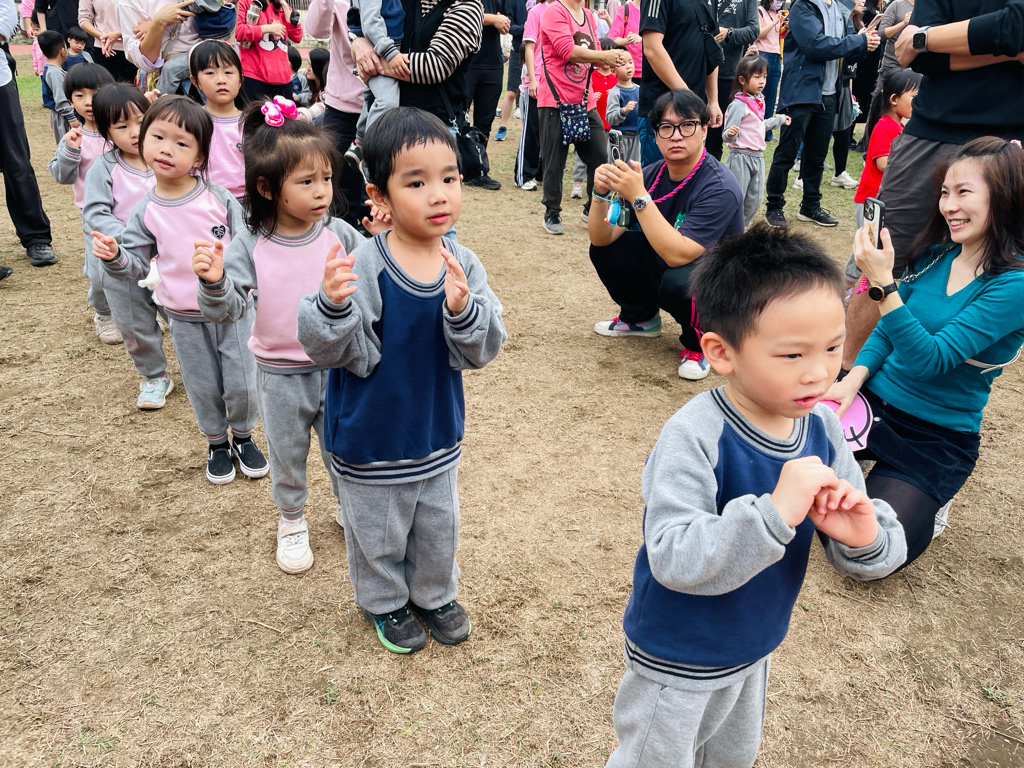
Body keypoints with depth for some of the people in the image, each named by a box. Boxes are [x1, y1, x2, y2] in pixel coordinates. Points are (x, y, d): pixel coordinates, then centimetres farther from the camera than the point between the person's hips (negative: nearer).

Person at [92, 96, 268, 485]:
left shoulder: (219, 198, -8)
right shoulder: (146, 212, -4)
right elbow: (137, 265, 1)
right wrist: (115, 257, -19)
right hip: (185, 320, 1)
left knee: (242, 384, 5)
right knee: (203, 388, 13)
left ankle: (243, 436, 32)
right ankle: (216, 443, 37)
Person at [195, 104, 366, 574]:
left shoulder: (339, 235, -11)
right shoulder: (251, 246, -15)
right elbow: (227, 310, -16)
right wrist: (213, 282, -37)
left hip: (336, 366, 1)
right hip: (280, 374, -1)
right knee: (287, 454, 19)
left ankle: (350, 507, 46)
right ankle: (291, 521, 44)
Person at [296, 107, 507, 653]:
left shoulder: (464, 266, -11)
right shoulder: (362, 269, -24)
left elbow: (481, 352, -13)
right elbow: (331, 350, -23)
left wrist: (462, 310, -33)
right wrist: (331, 305, -42)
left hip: (437, 432, 4)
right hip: (371, 437, -3)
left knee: (438, 525, 24)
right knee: (378, 531, 19)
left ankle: (435, 594, 52)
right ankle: (384, 601, 47)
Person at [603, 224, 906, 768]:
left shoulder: (822, 427, -12)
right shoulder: (694, 437, -32)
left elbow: (878, 554, -5)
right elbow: (673, 559, -38)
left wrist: (864, 539, -29)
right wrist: (776, 511, -46)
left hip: (756, 644, 6)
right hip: (678, 657, -6)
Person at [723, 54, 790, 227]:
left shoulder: (759, 101, 11)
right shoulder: (738, 105, -15)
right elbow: (728, 136, -18)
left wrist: (780, 119, 36)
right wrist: (730, 134, -40)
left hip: (758, 157, 8)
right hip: (741, 156, -8)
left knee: (755, 199, 12)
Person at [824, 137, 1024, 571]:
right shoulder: (935, 254, 2)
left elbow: (930, 360, -24)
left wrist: (883, 283, -32)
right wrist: (854, 378, -9)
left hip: (935, 439, -5)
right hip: (871, 400, 5)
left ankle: (928, 501, 11)